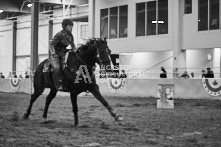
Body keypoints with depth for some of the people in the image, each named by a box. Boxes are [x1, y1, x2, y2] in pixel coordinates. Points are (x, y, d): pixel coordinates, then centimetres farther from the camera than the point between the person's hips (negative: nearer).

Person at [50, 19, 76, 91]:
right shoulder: (59, 35, -17)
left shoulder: (70, 36, 6)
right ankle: (58, 84, -22)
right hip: (55, 53, -8)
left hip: (62, 53, 8)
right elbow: (52, 45, -17)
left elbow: (72, 45, 21)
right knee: (57, 67, -28)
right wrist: (54, 54, -25)